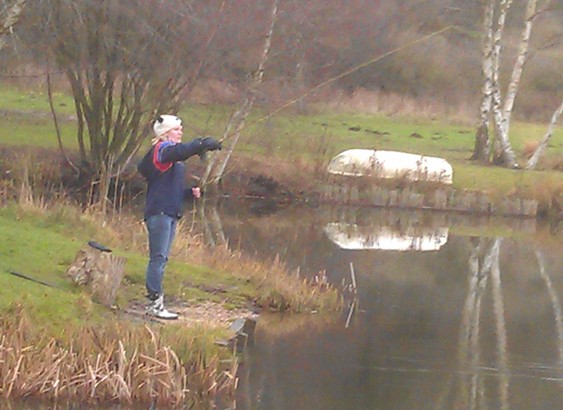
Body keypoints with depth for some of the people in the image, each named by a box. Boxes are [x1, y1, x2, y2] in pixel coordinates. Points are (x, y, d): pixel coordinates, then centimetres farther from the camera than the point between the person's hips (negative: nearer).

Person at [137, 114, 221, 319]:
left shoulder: (173, 157, 23)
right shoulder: (162, 149, -7)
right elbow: (180, 151, -31)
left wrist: (190, 192, 10)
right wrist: (203, 144, -37)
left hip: (170, 213, 10)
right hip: (159, 212, -10)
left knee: (161, 258, 10)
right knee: (158, 258, -10)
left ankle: (154, 302, 13)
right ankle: (155, 303, -12)